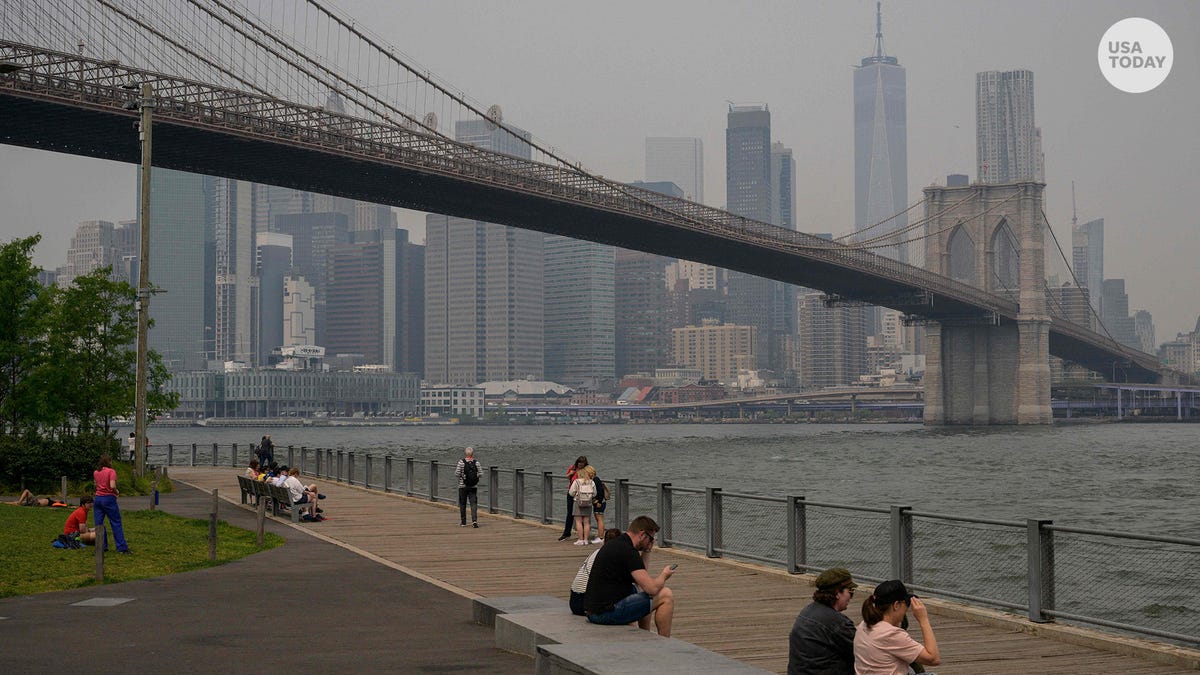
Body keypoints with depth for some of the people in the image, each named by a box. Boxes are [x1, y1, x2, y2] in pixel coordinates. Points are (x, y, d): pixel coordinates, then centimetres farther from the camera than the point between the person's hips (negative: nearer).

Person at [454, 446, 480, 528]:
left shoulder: (461, 462, -9)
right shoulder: (476, 463, -4)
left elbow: (457, 474, -9)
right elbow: (479, 474, -3)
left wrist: (456, 468, 10)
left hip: (463, 486, -1)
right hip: (473, 486, 1)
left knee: (462, 504, 10)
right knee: (474, 503, 0)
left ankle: (463, 522, 16)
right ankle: (474, 520, -17)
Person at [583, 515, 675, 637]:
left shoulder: (615, 544, 15)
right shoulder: (628, 552, -15)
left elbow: (640, 578, 30)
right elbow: (652, 588, -21)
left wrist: (646, 551, 19)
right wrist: (663, 575, 1)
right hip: (608, 612, -10)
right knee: (666, 595, -4)